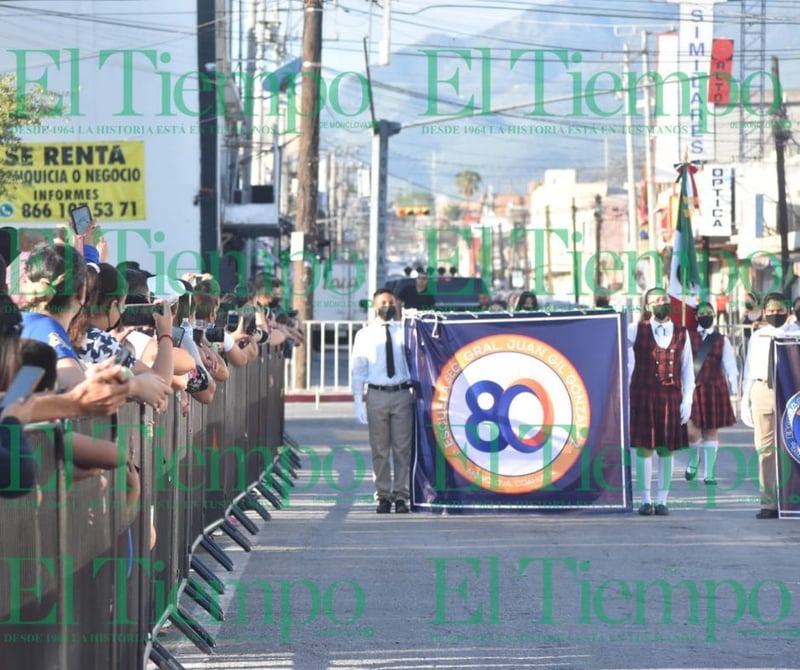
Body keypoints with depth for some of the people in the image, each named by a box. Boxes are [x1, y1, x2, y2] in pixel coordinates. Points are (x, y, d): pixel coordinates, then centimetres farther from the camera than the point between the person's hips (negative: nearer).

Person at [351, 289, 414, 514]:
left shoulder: (405, 331, 5)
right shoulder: (364, 335, 5)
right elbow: (358, 371, 5)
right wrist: (358, 402, -1)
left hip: (402, 394, 0)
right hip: (377, 395, 0)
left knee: (402, 448, 1)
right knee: (380, 449, 4)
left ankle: (401, 496, 7)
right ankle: (383, 495, 12)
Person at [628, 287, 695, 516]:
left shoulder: (681, 334, 8)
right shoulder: (635, 331, 3)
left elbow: (687, 369, 8)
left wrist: (687, 400, 2)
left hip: (671, 398, 2)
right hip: (642, 396, -1)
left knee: (666, 450, 3)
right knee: (643, 448, -2)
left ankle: (662, 500, 9)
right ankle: (645, 500, 5)